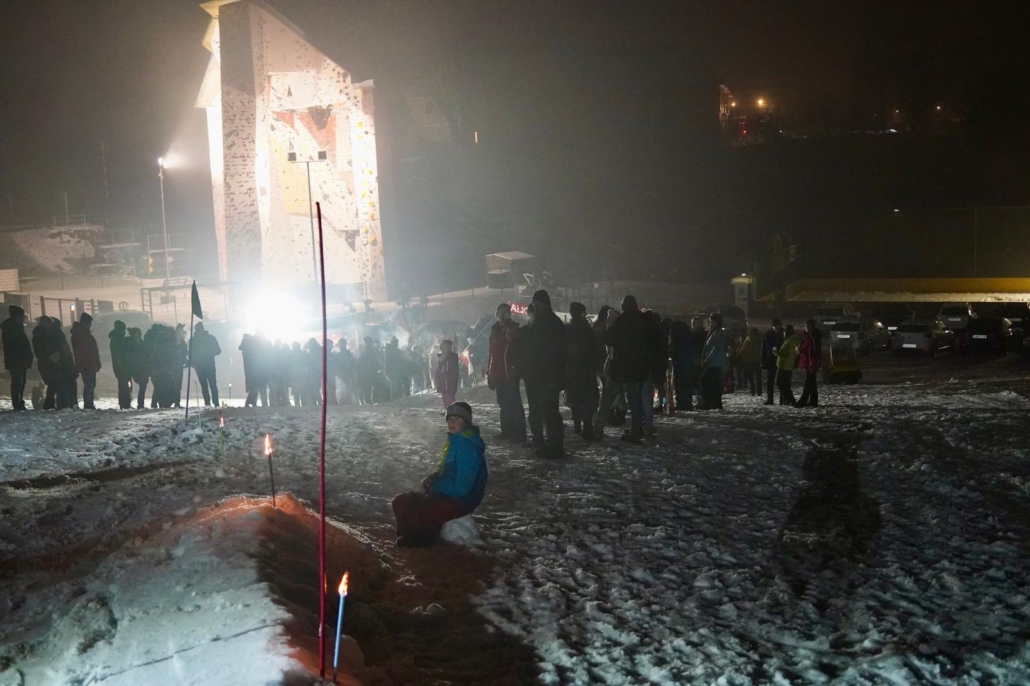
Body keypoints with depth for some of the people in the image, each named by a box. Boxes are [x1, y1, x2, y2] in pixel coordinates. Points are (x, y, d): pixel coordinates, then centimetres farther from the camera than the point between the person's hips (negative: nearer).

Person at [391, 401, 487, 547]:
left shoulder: (467, 447, -24)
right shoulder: (454, 441, 8)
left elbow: (461, 487, -26)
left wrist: (433, 486, -13)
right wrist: (431, 479, 0)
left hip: (460, 499, -10)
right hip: (445, 493, 10)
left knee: (417, 516, -26)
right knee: (401, 502, 4)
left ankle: (424, 540, 2)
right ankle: (409, 538, 14)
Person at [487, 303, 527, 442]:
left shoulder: (513, 328, -5)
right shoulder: (495, 330, 14)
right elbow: (490, 351, 17)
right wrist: (489, 372, 15)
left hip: (509, 372, -7)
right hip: (498, 372, 7)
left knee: (514, 403, -7)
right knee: (503, 403, 13)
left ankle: (518, 434, -5)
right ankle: (506, 431, 21)